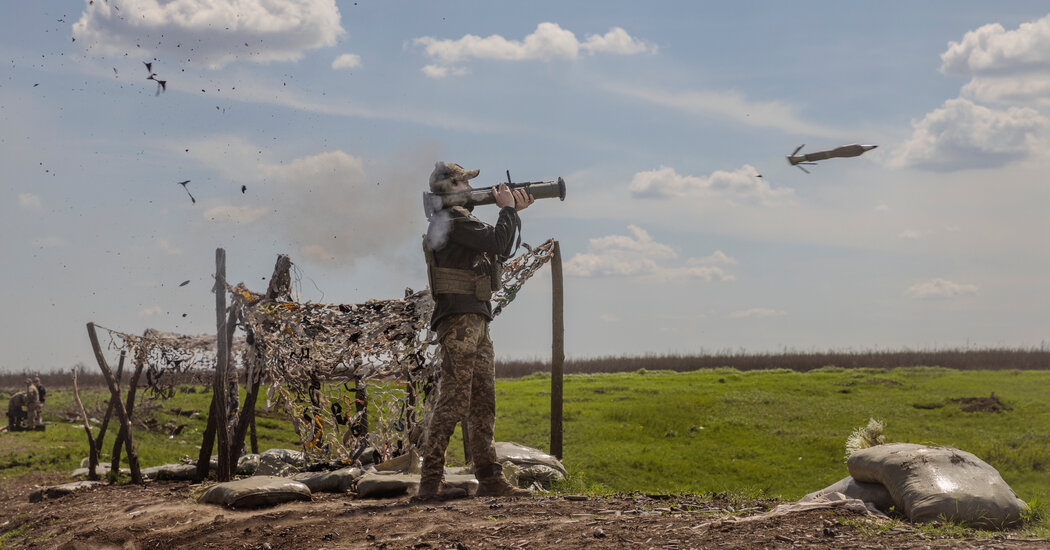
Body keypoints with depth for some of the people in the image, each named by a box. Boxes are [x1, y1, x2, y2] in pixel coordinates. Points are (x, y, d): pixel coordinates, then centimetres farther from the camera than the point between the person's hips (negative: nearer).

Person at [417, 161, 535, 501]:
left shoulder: (462, 220, 23)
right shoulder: (450, 219, -9)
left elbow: (501, 251, 28)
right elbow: (497, 242, -16)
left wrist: (513, 212, 20)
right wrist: (507, 208, 0)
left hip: (476, 322, 10)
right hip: (459, 321, -10)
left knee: (483, 405, 9)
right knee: (453, 402, -13)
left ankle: (490, 479, 12)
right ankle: (430, 482, -13)